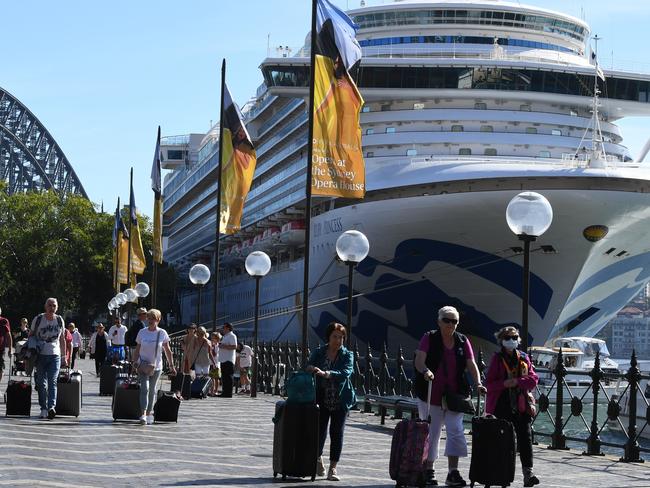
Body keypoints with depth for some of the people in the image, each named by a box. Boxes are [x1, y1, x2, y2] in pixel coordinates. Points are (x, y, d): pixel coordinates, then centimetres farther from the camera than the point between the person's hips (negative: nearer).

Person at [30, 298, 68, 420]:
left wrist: (64, 356, 14)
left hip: (55, 356, 1)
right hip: (40, 355, 0)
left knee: (52, 382, -12)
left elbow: (62, 340, 16)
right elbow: (30, 336, 7)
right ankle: (43, 408, 8)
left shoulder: (59, 320, 7)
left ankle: (51, 407, -24)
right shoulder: (38, 319, 0)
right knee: (42, 383, 1)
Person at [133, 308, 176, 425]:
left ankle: (149, 413, 22)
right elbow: (137, 350, 7)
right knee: (144, 388, -15)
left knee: (152, 390, 9)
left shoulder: (162, 333, -2)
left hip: (156, 366, 1)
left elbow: (168, 351, 5)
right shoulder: (142, 332, 0)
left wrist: (171, 365, 4)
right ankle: (143, 414, -23)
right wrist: (135, 362, -5)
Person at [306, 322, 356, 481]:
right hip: (321, 399, 1)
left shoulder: (347, 355, -1)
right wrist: (311, 368, -29)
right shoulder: (318, 352, 4)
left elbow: (347, 372, -17)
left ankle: (333, 468, 7)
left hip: (340, 400, -1)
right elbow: (308, 367, -3)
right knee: (320, 430, 1)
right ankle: (318, 459, 30)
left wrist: (326, 374, -31)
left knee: (337, 432, -1)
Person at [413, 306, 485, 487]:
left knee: (456, 431, -7)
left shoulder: (463, 341, 6)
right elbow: (419, 360, -15)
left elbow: (471, 364, 0)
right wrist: (425, 370, -37)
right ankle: (428, 471, 18)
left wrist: (478, 383, -17)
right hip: (431, 395, -2)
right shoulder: (429, 338, -3)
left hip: (455, 395, 2)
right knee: (431, 433, 5)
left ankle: (453, 473, -6)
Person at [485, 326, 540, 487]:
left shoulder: (524, 358, 9)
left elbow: (533, 379, 2)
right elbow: (489, 383, -3)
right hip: (501, 406, -2)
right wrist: (504, 383, -20)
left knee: (525, 438, -8)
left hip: (521, 406, 2)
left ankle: (528, 473, -12)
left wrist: (517, 381, -14)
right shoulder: (497, 359, 1)